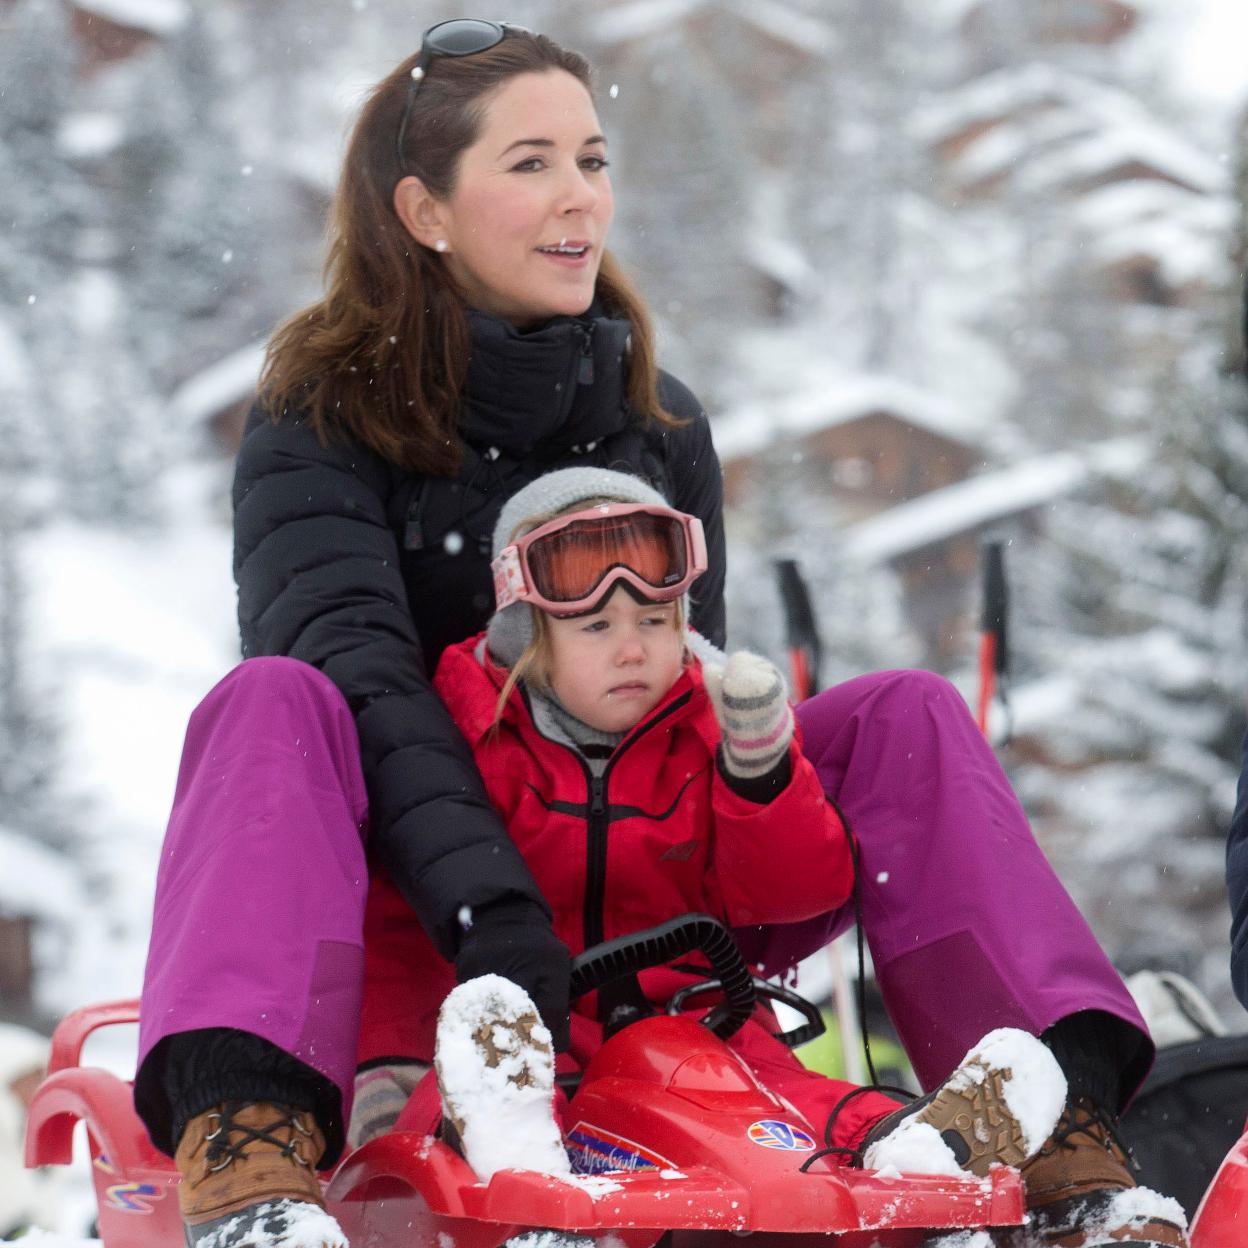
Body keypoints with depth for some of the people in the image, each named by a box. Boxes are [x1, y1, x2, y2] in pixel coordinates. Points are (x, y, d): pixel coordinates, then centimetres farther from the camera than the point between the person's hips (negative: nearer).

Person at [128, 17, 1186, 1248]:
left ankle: (1052, 1122, -29)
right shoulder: (322, 421, -5)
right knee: (272, 705, -34)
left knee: (902, 716, -12)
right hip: (401, 912, -4)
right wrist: (491, 917, -37)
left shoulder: (659, 426, 11)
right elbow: (358, 675, -21)